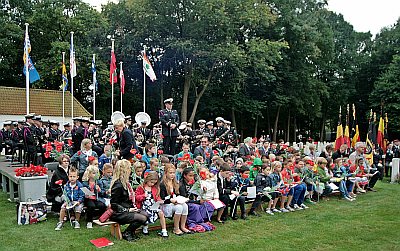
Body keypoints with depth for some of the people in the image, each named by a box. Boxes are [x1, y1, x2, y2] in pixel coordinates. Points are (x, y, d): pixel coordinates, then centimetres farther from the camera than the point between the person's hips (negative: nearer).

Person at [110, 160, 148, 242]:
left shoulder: (125, 182, 11)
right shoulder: (118, 185, -20)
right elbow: (114, 204, -19)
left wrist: (133, 207, 5)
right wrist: (127, 210, -18)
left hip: (127, 209, 10)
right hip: (118, 213, -10)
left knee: (146, 215, -2)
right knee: (142, 218, -19)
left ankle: (131, 232, 11)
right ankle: (126, 234, 0)